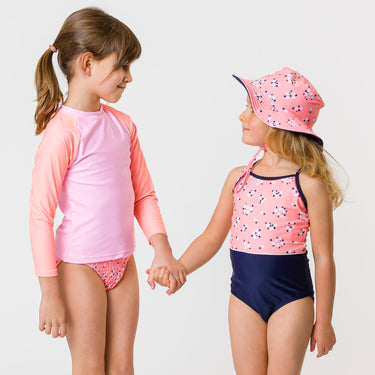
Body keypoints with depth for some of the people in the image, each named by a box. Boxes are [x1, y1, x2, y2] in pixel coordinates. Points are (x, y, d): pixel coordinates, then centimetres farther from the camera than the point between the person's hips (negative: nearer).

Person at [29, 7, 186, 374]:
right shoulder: (62, 133, -16)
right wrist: (50, 294, -14)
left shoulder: (122, 125, 5)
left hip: (123, 264, 6)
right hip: (80, 266, -6)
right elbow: (40, 215, -15)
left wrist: (162, 249, -2)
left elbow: (143, 193, 11)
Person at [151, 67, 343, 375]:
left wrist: (324, 321, -3)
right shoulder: (238, 178, 2)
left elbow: (324, 258, -8)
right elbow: (212, 238, 6)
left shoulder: (309, 184, -13)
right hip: (243, 299, 5)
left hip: (290, 302, -4)